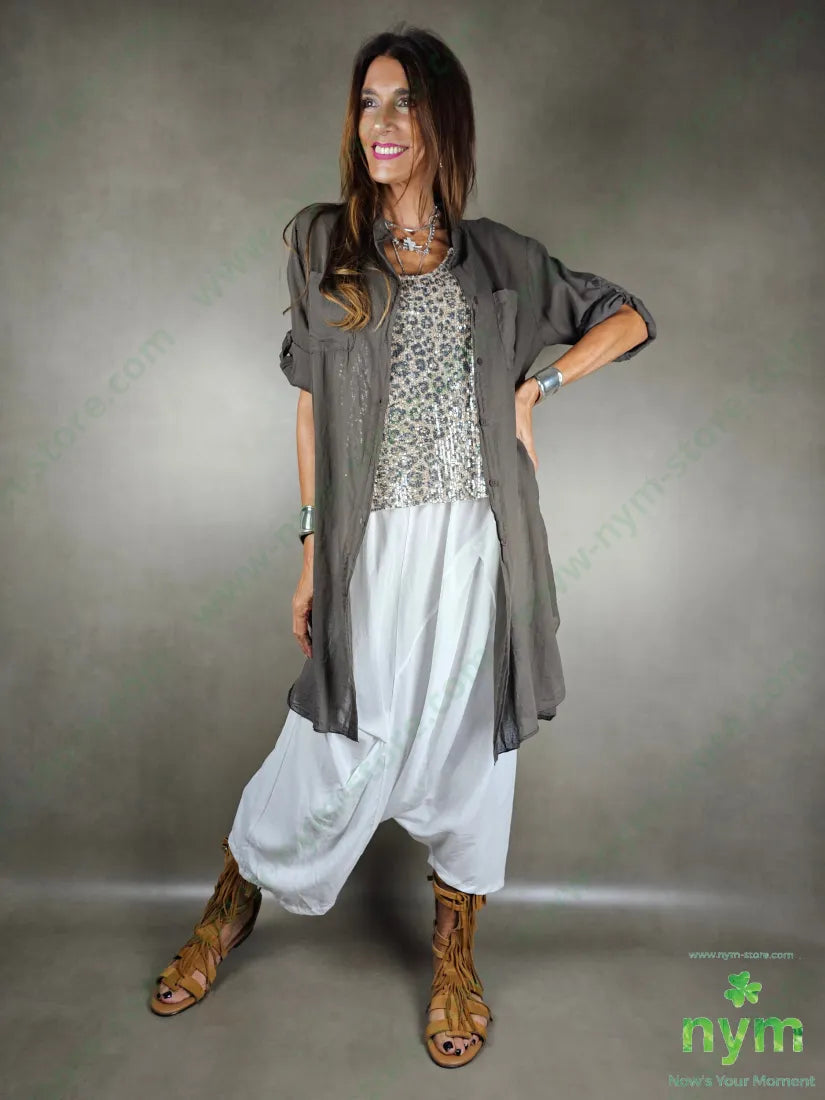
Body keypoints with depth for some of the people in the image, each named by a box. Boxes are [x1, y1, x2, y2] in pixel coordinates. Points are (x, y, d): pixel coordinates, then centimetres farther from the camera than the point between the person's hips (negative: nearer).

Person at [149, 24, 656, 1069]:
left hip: (475, 539, 2)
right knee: (340, 747, 3)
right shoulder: (322, 241, 7)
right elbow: (312, 406, 5)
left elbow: (628, 318, 17)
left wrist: (537, 381, 0)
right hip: (374, 543, -1)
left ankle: (454, 951, 33)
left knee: (470, 737, 10)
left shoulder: (497, 257, 9)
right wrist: (312, 550, 0)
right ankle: (234, 902, 33)